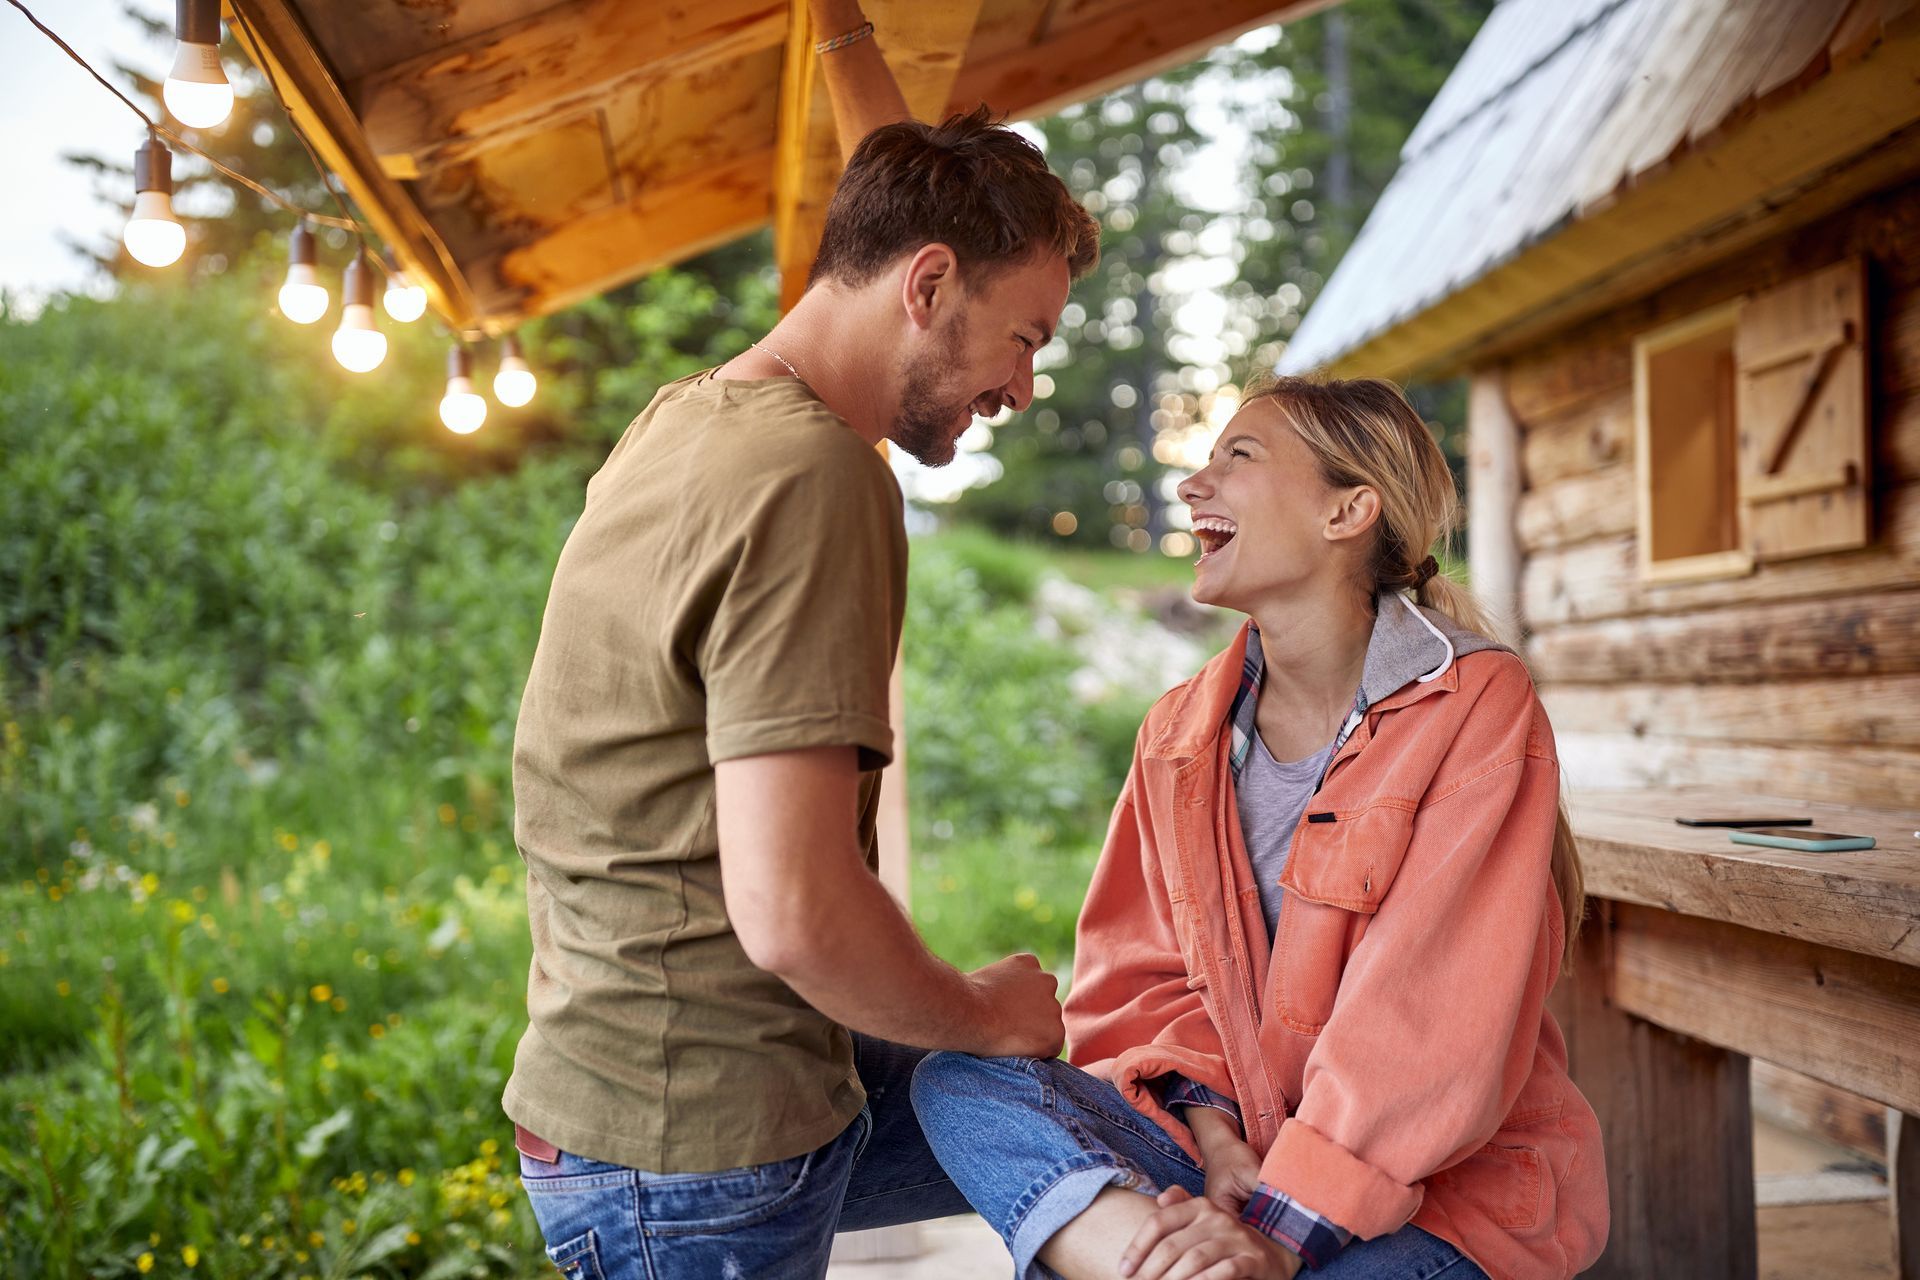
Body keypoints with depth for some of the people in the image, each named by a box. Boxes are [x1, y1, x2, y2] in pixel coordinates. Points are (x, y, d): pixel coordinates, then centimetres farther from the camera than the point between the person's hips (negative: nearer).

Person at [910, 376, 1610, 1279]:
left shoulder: (1477, 708, -10)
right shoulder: (1180, 730, 9)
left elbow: (1436, 1024, -17)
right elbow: (1139, 974, 8)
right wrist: (1209, 1122, -12)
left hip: (1452, 1182, -6)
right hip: (1234, 1137, 7)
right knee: (956, 1081, -21)